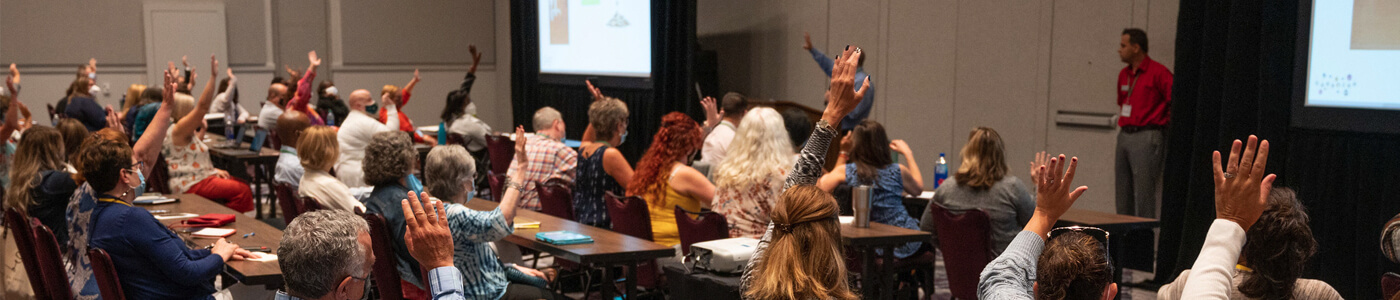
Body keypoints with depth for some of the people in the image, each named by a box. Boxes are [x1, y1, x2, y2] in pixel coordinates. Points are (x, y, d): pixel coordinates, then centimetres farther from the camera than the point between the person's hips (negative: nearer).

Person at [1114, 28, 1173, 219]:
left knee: (1144, 193, -8)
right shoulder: (1123, 74, 15)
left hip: (1147, 138, -8)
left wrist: (1166, 124, -5)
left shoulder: (1158, 72, -9)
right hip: (1124, 136, 8)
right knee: (1122, 194, 9)